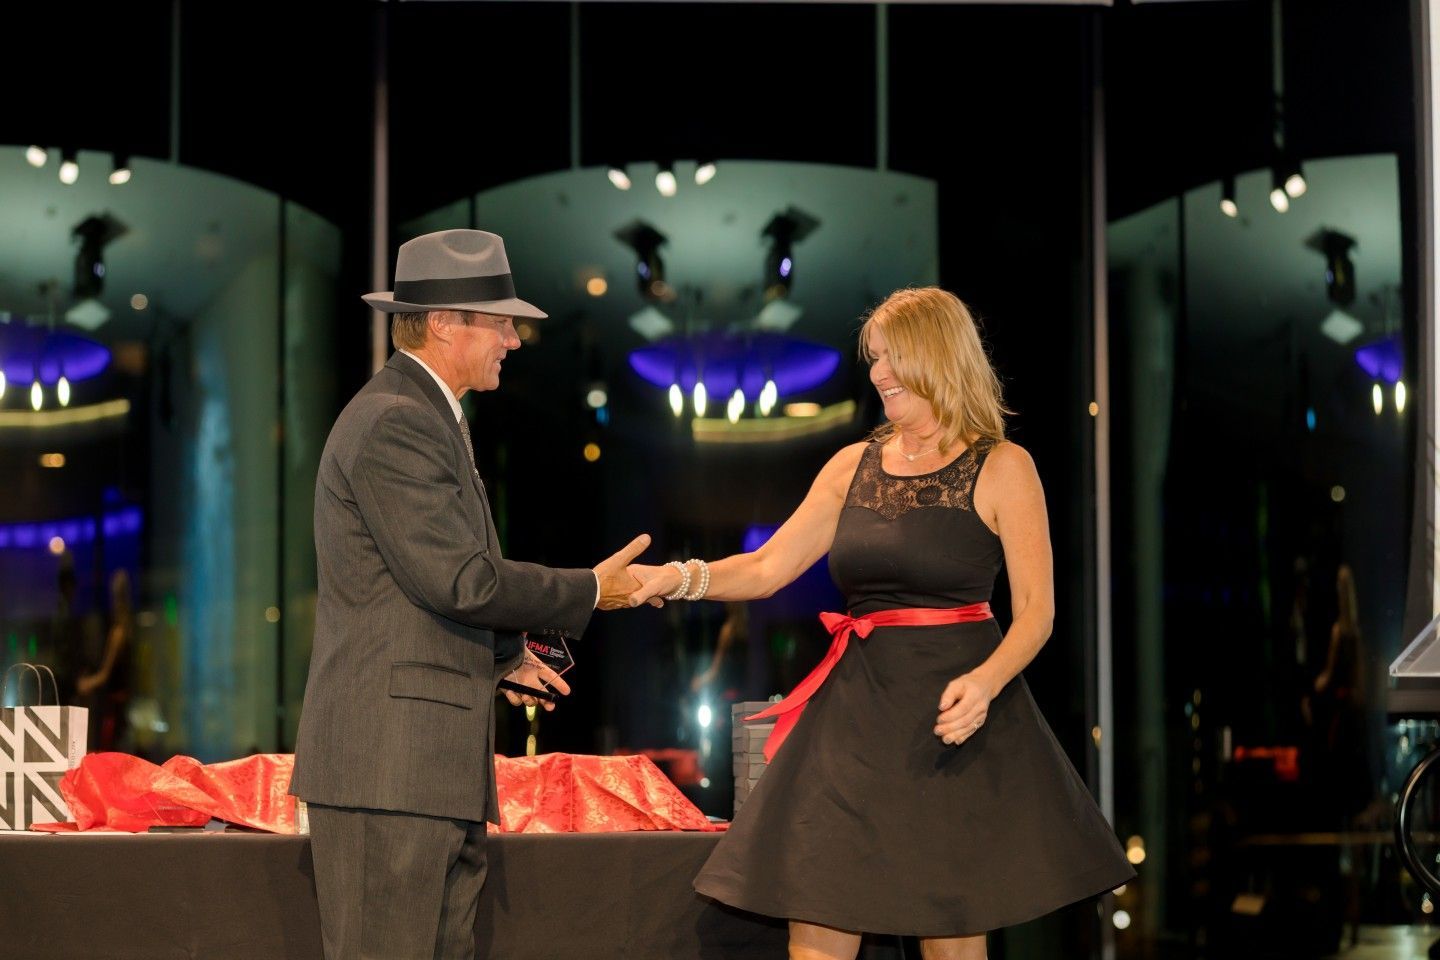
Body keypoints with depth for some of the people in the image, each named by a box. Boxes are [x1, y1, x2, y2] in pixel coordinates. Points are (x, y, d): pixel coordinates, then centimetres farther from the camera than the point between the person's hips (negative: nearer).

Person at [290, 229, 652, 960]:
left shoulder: (425, 417, 20)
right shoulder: (394, 422, -13)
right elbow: (460, 578, -18)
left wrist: (498, 652, 17)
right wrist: (589, 592, -7)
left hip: (434, 764, 10)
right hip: (390, 761, -10)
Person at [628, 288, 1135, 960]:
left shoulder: (1001, 469, -1)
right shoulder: (853, 467, 12)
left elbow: (1035, 611, -6)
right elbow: (767, 568, 10)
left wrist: (986, 681, -24)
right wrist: (681, 577, -7)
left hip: (952, 715, -4)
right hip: (856, 715, 4)